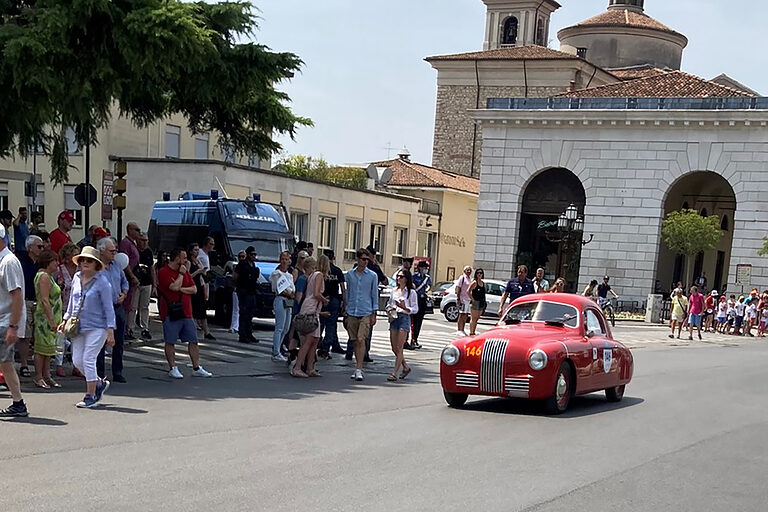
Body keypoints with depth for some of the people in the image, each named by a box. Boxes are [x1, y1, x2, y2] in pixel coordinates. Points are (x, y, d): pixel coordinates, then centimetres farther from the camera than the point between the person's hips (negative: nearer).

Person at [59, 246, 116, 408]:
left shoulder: (102, 281, -9)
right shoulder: (76, 278, 7)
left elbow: (108, 308, -9)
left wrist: (110, 331, -12)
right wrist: (65, 320, 14)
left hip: (96, 327, -6)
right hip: (78, 326, 6)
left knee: (88, 360, -8)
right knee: (77, 361, 6)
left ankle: (90, 396, 5)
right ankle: (100, 383, 29)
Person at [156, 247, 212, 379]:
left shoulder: (185, 272, 15)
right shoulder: (163, 272, -7)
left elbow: (194, 289, 8)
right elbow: (174, 287, -20)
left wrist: (181, 289, -7)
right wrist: (181, 274, -9)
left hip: (186, 313, 7)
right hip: (170, 314, -6)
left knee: (193, 341, 6)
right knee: (170, 342, 0)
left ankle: (196, 368, 11)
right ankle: (173, 369, 8)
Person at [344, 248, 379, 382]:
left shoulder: (372, 275, 1)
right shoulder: (349, 274, 8)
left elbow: (375, 295, 5)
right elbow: (348, 293, 15)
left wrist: (374, 314, 1)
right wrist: (346, 312, 14)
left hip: (366, 313, -3)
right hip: (352, 313, 3)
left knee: (361, 340, -13)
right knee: (355, 341, 7)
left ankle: (359, 369, -13)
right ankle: (357, 367, 18)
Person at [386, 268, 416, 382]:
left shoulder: (411, 292, -2)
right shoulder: (394, 290, 14)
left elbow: (415, 309, -4)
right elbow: (389, 303, 23)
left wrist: (405, 308, -21)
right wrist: (389, 309, 1)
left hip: (404, 318, -6)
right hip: (394, 318, 6)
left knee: (399, 348, -9)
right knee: (394, 348, 7)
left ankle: (394, 373, -7)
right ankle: (406, 367, 26)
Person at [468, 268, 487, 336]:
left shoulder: (483, 283, 12)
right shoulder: (474, 282, -8)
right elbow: (468, 291, -14)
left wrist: (484, 301, 10)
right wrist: (472, 299, -14)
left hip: (482, 303, 7)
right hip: (476, 302, -7)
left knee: (477, 319, 10)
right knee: (473, 318, -5)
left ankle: (474, 332, 16)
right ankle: (471, 332, -2)